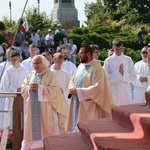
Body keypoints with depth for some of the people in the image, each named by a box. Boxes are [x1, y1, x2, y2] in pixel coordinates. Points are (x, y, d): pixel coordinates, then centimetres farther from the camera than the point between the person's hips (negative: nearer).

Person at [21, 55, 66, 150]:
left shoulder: (50, 75, -4)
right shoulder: (31, 75, 13)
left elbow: (54, 90, -14)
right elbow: (23, 88, 10)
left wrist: (39, 87, -21)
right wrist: (29, 88, -11)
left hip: (45, 108, -5)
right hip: (33, 108, 5)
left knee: (47, 131, -1)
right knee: (32, 130, 5)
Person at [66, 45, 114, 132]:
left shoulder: (97, 68, -12)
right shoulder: (81, 66, 12)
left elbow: (97, 87, -20)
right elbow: (73, 81, 20)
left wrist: (78, 91, -20)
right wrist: (72, 88, -5)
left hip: (89, 106, -7)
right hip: (77, 104, 7)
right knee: (76, 127, 10)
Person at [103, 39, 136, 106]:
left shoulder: (128, 60, 5)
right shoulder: (108, 61, 1)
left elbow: (133, 77, 2)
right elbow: (106, 77, -5)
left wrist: (123, 72, -13)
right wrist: (118, 72, -13)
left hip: (126, 92, 1)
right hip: (113, 91, -1)